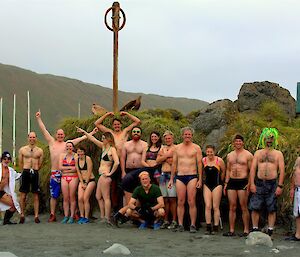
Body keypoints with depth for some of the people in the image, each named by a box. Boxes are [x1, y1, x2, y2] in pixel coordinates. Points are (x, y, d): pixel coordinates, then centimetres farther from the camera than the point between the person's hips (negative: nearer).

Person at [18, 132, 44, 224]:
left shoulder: (40, 151, 8)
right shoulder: (22, 149, 6)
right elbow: (20, 163, 10)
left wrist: (34, 170, 11)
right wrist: (26, 171, 8)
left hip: (35, 173, 0)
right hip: (25, 173, 0)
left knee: (36, 195, 2)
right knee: (23, 195, 1)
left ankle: (36, 216, 5)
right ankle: (22, 215, 10)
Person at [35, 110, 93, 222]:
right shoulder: (51, 142, 11)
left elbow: (81, 138, 10)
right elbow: (44, 130, 10)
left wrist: (91, 134, 7)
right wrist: (39, 118, 6)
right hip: (54, 173, 1)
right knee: (53, 195, 5)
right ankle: (52, 215, 10)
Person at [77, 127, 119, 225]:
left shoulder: (112, 149, -12)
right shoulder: (104, 147, 13)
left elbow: (116, 162, -25)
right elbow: (93, 139, 21)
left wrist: (110, 173, -18)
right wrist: (84, 132, 20)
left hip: (105, 175, -10)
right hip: (102, 175, 10)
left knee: (106, 197, -8)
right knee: (98, 197, 13)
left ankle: (107, 218, -7)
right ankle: (102, 217, 17)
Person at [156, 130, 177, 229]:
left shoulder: (176, 148, 0)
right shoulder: (162, 148, 18)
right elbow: (157, 160, 6)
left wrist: (164, 158, -6)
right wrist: (167, 155, -6)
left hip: (172, 174, -5)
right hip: (163, 174, 5)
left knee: (172, 199, -7)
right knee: (165, 199, 6)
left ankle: (174, 221, -2)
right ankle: (166, 221, 11)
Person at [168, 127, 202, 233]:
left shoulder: (196, 148, 5)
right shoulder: (177, 148, 12)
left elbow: (199, 164, 2)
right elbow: (174, 164, 15)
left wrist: (200, 179, -4)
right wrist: (171, 179, 12)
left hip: (192, 177, -2)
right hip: (180, 177, 3)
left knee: (191, 202, -6)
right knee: (180, 202, 1)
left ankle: (193, 225, -2)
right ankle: (180, 224, 6)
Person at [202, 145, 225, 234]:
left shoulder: (219, 160, -8)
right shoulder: (203, 160, 0)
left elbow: (223, 172, 5)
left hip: (217, 185, -3)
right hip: (207, 185, 3)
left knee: (215, 207, -1)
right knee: (207, 206, -3)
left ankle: (215, 227, 5)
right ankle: (208, 227, 0)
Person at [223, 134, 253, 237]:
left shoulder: (248, 155, 1)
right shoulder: (230, 155, 15)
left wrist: (249, 184, -12)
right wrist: (226, 183, 12)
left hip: (243, 182, -5)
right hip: (232, 182, 5)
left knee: (244, 207, -4)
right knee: (232, 207, 4)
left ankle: (246, 230, 1)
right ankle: (231, 230, 7)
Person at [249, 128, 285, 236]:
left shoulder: (278, 154, 7)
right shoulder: (258, 153, 12)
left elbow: (282, 170, 1)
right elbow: (253, 168, 7)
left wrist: (280, 186, -9)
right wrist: (252, 183, -4)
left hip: (272, 184, -1)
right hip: (259, 183, 2)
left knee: (271, 210, 1)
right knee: (255, 208, -2)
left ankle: (270, 232, 6)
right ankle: (255, 230, 8)